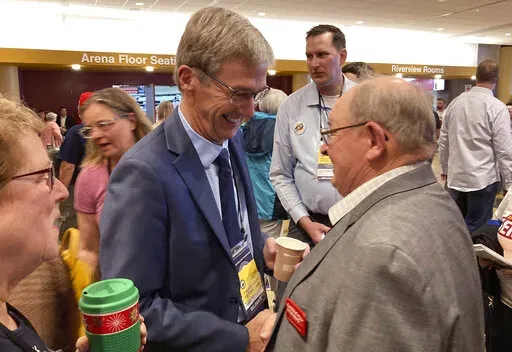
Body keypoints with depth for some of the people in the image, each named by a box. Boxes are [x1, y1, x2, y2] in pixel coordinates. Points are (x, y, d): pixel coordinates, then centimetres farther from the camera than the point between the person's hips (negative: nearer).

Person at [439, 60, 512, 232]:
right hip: (483, 179, -5)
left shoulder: (455, 103, 4)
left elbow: (443, 141, 9)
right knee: (476, 229, 7)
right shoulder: (497, 107, -12)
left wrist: (445, 168, 21)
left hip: (455, 176, 5)